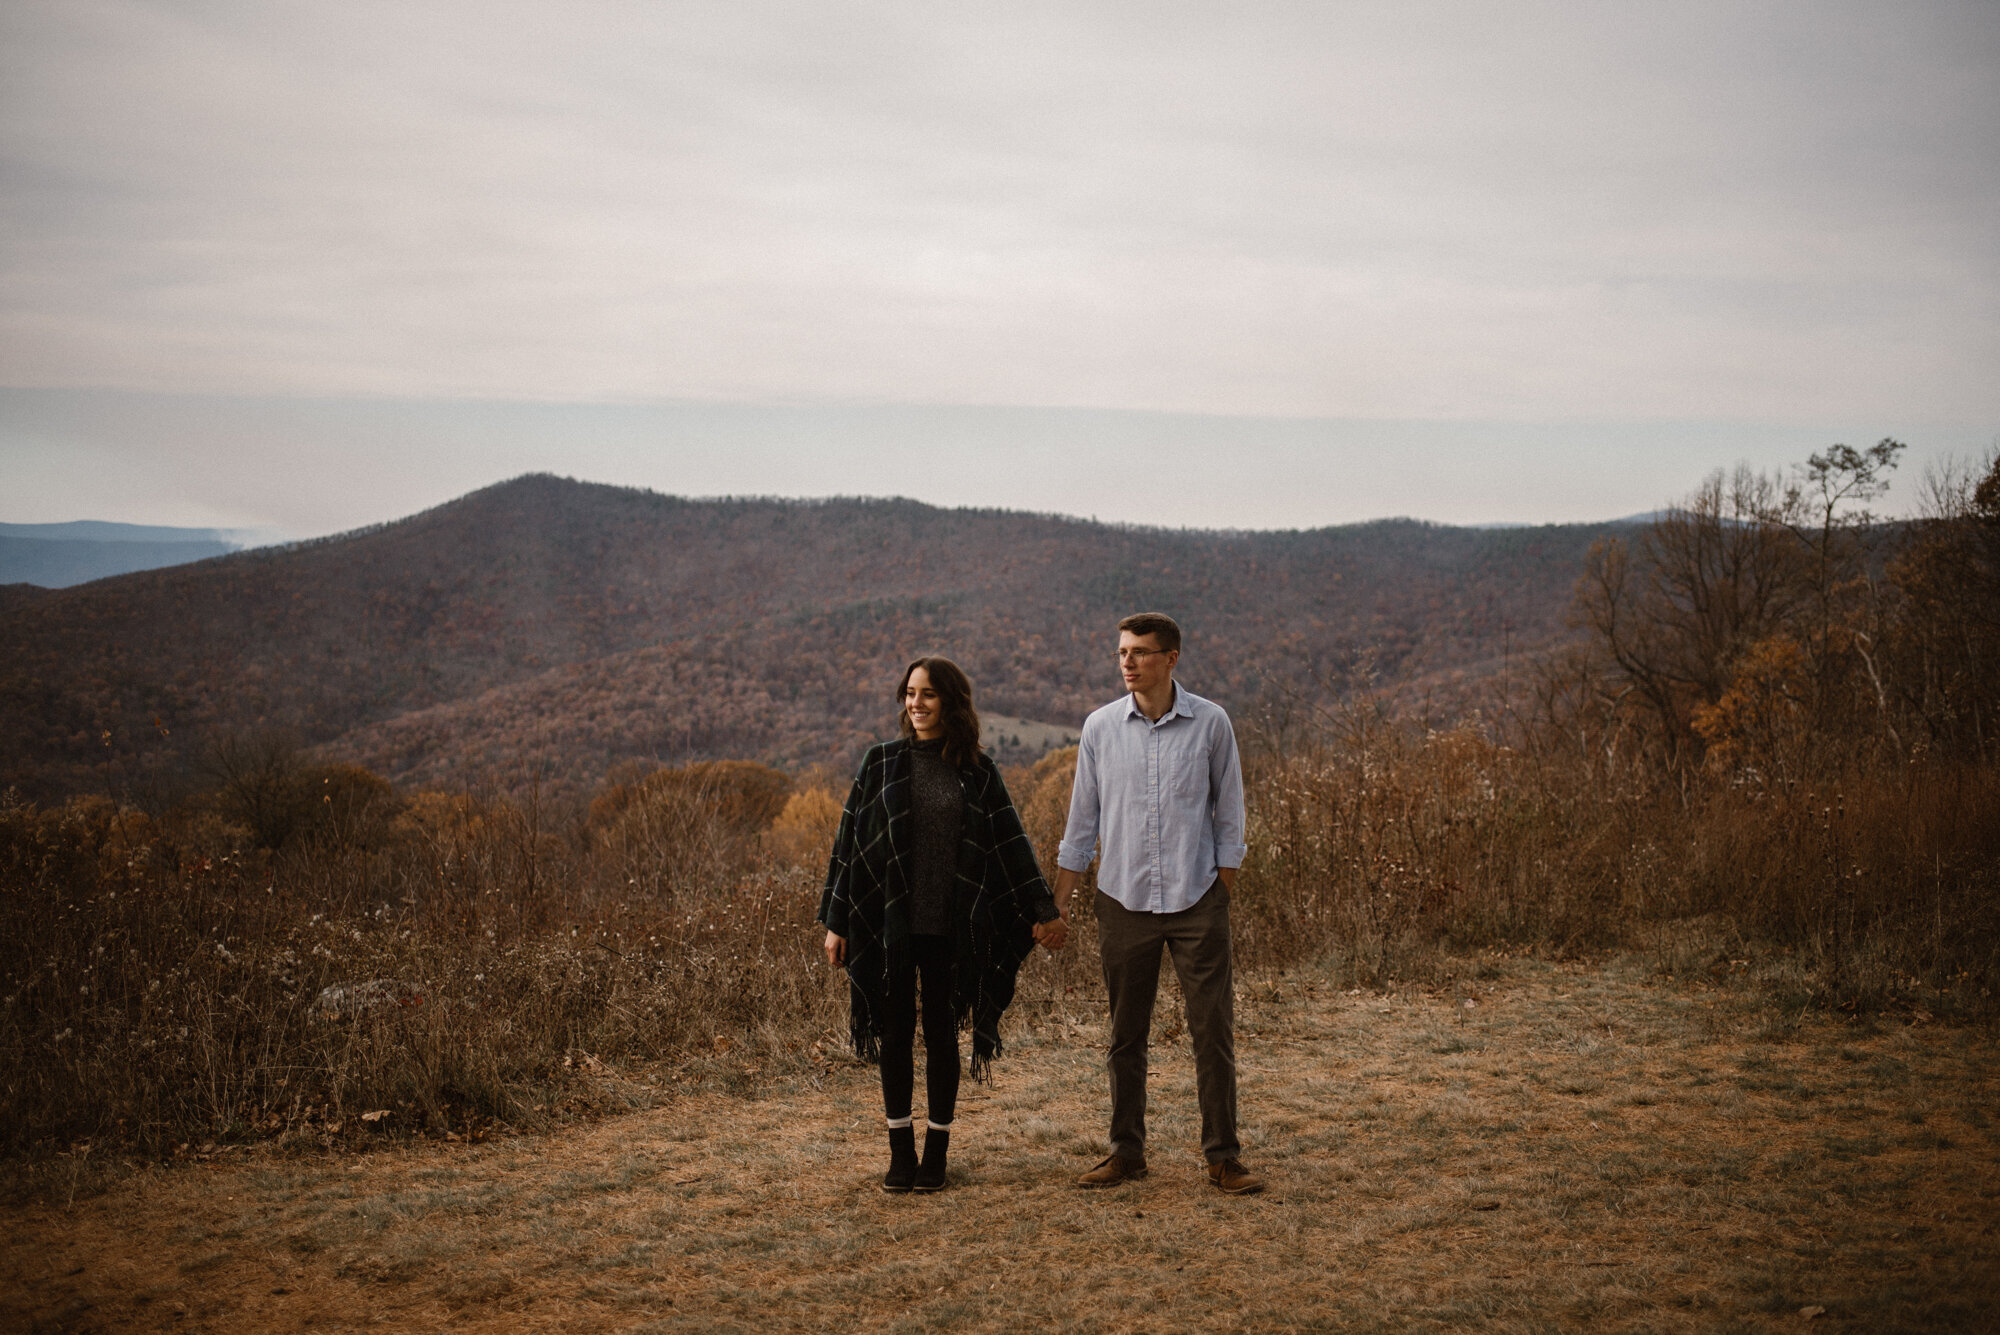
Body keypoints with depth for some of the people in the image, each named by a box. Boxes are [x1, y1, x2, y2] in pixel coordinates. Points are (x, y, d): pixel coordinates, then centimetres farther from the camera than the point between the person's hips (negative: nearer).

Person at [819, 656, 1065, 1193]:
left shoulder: (977, 771, 2)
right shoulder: (881, 762, 0)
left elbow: (1010, 843, 5)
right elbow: (851, 841, 2)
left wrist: (1043, 909, 3)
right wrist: (836, 921, 0)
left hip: (949, 928, 0)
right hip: (889, 925, 0)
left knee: (941, 1034, 7)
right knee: (895, 1033, 6)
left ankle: (936, 1154, 17)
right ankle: (901, 1152, 17)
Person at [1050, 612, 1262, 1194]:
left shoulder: (1210, 723, -2)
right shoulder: (1100, 727, 2)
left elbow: (1229, 815, 5)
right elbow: (1083, 819, 8)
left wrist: (1223, 897, 3)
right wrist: (1058, 901, 7)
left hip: (1197, 902, -1)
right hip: (1125, 900, 2)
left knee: (1213, 1031, 0)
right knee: (1126, 1035, 9)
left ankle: (1223, 1155, 10)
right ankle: (1127, 1151, 20)